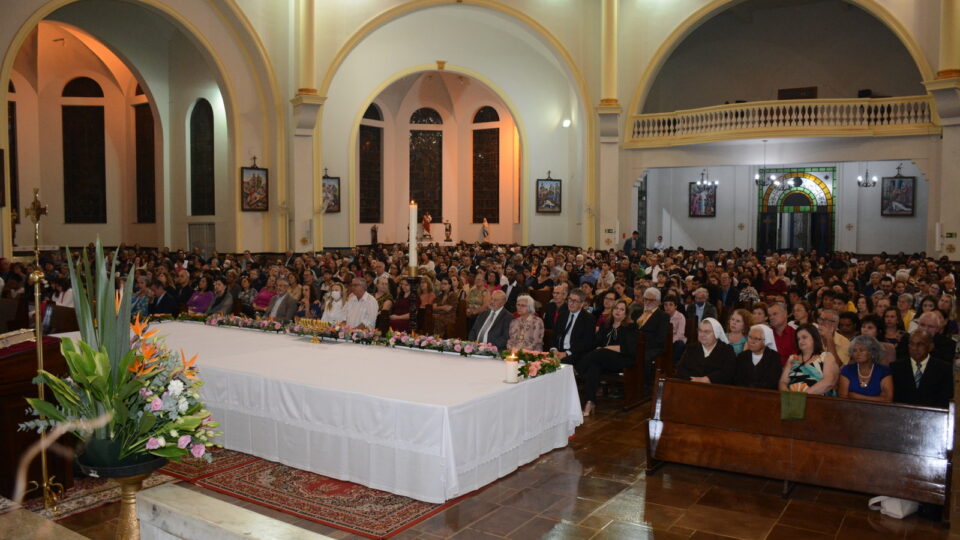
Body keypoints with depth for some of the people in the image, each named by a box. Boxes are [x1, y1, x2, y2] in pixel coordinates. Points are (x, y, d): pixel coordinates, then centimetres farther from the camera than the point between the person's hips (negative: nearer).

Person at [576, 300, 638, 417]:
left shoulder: (630, 327, 8)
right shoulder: (605, 326, 25)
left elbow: (628, 349, -4)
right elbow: (597, 343, 17)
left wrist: (607, 348, -5)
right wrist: (599, 349, -7)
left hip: (623, 360, -4)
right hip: (603, 359, 4)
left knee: (596, 355, -33)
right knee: (594, 365, -33)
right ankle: (589, 402, -39)